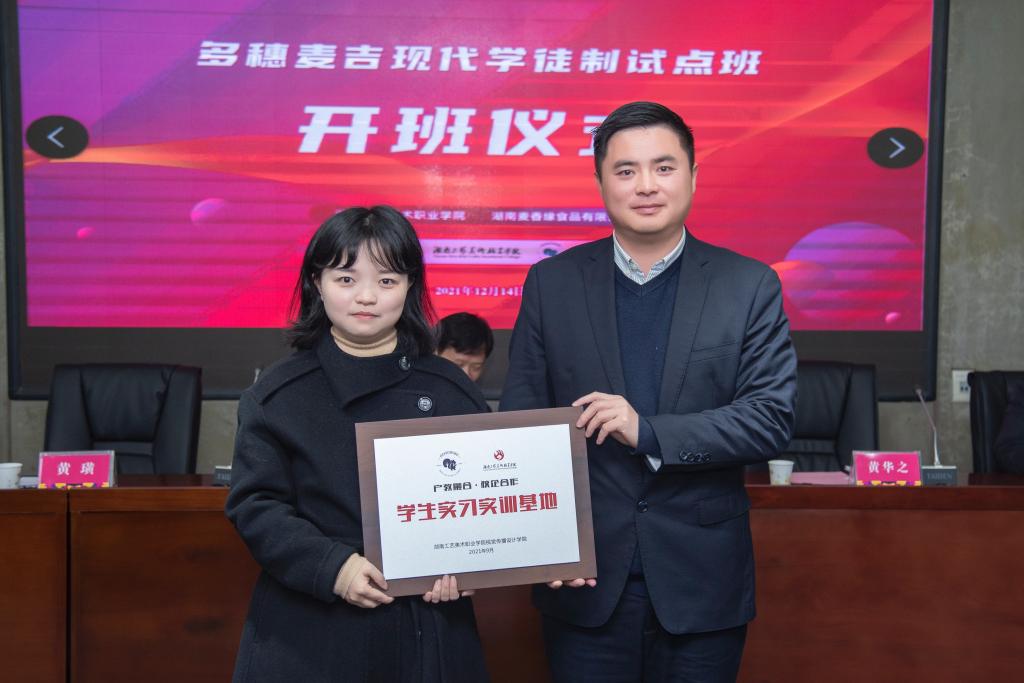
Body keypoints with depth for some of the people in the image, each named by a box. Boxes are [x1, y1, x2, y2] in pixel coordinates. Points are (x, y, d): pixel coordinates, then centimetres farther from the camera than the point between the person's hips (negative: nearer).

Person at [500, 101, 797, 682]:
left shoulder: (750, 286, -1)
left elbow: (773, 417, -8)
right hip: (585, 578, 1)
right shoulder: (551, 284, 2)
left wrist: (649, 433, -19)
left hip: (702, 584, 0)